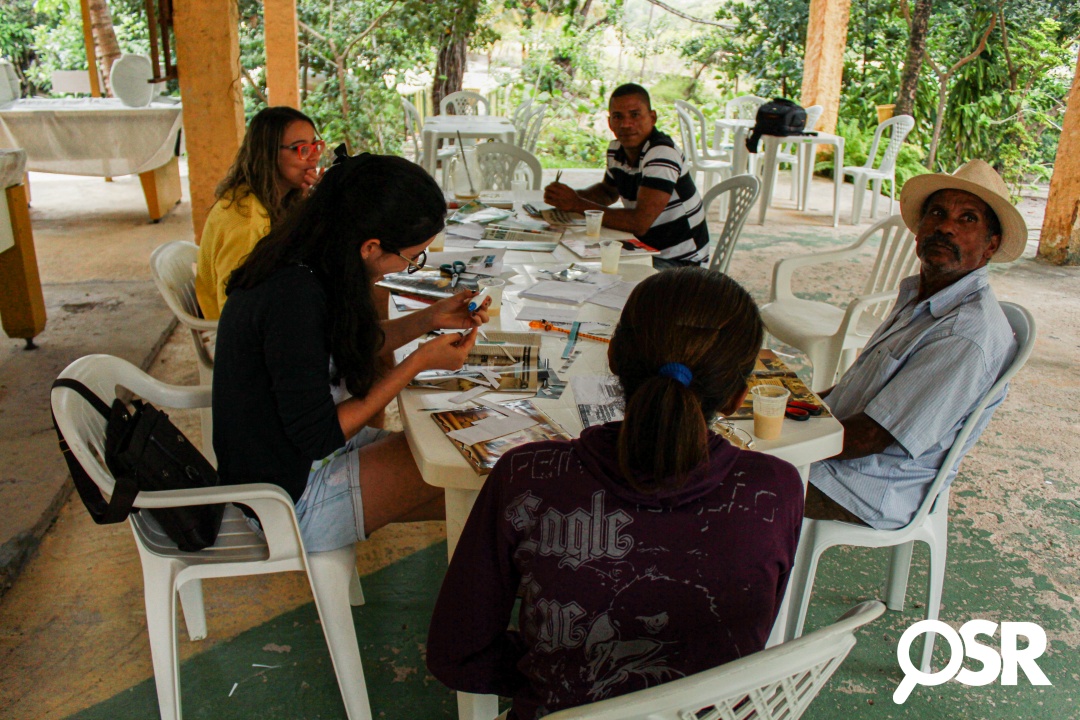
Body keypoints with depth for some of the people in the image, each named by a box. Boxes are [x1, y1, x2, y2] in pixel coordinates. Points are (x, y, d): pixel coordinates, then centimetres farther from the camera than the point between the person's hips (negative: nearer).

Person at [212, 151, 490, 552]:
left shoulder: (296, 265, -4)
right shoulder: (294, 297, -31)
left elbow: (347, 346, 14)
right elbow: (317, 437, -26)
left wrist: (428, 320, 1)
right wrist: (418, 363, -20)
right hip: (291, 501, -8)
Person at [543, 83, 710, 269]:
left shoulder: (662, 155, -23)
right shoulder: (616, 149, 3)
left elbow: (639, 222, -31)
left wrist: (577, 204, -24)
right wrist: (572, 195, 1)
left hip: (679, 263, -7)